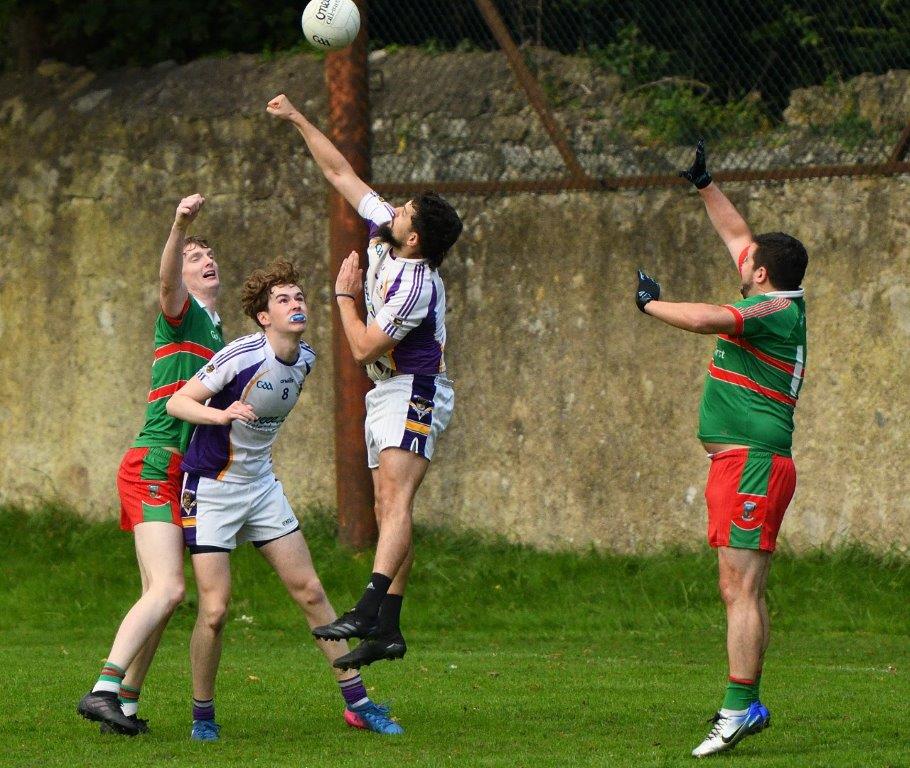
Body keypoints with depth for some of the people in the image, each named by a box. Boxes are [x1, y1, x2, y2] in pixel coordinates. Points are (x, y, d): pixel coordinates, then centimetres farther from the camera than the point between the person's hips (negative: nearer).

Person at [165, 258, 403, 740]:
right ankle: (202, 715, 8)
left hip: (261, 484, 7)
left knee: (309, 591, 3)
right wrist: (222, 414, -35)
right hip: (211, 488, -6)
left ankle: (357, 703, 9)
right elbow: (177, 403, -22)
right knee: (214, 611, -11)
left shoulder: (305, 359, 2)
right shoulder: (242, 355, -20)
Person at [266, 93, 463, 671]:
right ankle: (388, 629, 1)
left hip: (414, 393, -10)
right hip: (388, 394, 10)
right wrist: (297, 119, 12)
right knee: (388, 509, 4)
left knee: (395, 497, -23)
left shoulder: (416, 285, -22)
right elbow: (340, 173, 12)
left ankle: (369, 613, -39)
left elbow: (364, 347, -18)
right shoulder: (383, 231, 3)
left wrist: (345, 297, -5)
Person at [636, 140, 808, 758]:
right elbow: (736, 235, 28)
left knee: (741, 590, -13)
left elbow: (705, 318, -28)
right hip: (743, 462, 10)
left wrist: (651, 303, -10)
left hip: (753, 463, -10)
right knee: (743, 591, 12)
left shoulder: (772, 310, -13)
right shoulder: (782, 303, 14)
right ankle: (748, 704, 15)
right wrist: (704, 184, 34)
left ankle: (740, 707, -17)